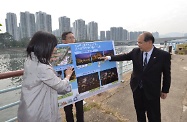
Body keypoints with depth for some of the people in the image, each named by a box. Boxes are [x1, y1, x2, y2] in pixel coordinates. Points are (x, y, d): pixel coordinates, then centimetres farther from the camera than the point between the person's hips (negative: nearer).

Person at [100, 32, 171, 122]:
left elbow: (167, 74, -6)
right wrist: (109, 57, 7)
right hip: (137, 89, 4)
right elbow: (124, 56, 9)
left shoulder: (164, 55, -14)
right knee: (139, 113, 23)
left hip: (152, 91, -3)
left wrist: (165, 90, -1)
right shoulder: (135, 52, -6)